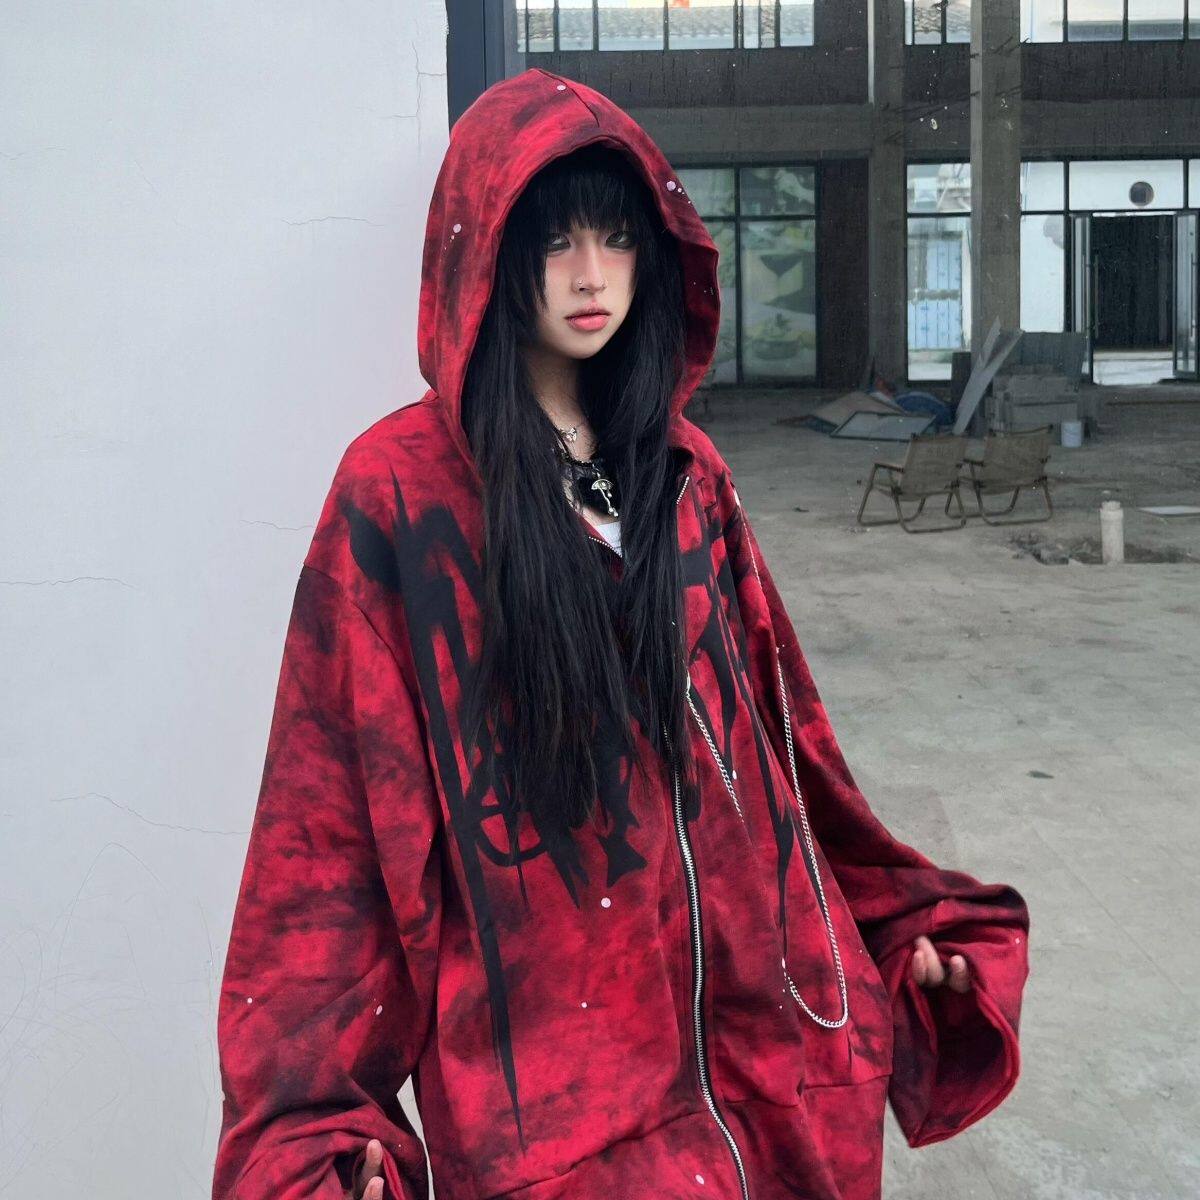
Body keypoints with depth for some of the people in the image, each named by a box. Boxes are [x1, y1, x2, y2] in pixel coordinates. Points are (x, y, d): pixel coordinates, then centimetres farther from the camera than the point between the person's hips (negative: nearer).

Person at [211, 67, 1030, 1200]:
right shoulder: (397, 491, -8)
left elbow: (774, 727, 11)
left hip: (763, 1008, 5)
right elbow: (334, 810, -9)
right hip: (549, 1049, -4)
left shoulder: (683, 469, 6)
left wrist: (901, 917, 9)